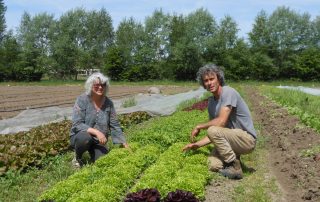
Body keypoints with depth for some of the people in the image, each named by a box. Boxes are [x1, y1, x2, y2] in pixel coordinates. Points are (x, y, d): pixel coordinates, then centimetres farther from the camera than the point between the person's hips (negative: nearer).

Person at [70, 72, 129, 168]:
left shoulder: (108, 103, -5)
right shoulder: (82, 100, -15)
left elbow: (115, 126, 0)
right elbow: (77, 124, -21)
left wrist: (124, 143, -5)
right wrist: (96, 132, -33)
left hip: (98, 141, 2)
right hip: (80, 136, -2)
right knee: (85, 138, -36)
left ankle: (93, 153, 18)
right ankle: (77, 158, -3)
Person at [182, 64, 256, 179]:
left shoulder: (228, 92, -17)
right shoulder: (211, 102, 8)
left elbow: (221, 122, -26)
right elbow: (213, 136, 11)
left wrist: (199, 127, -12)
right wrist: (197, 145, 0)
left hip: (247, 139, -6)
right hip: (232, 140, 7)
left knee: (213, 131, -29)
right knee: (212, 166, -16)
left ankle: (235, 168, -13)